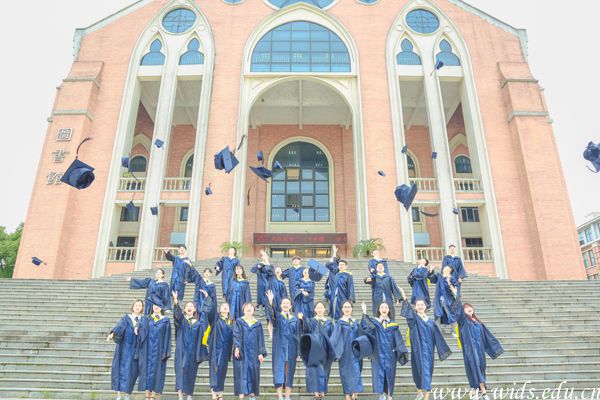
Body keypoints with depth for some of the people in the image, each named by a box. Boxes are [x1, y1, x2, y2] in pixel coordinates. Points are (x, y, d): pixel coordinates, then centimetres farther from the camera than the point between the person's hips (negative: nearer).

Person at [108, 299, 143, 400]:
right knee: (121, 368, -2)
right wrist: (112, 334, -28)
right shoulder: (126, 318, 8)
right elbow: (119, 326, -10)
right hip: (124, 348, 1)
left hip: (135, 349, 0)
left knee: (131, 370, -2)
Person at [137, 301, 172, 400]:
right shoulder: (146, 319, 8)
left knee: (156, 370, 0)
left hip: (158, 350, -1)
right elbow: (140, 332, -2)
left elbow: (167, 338, 2)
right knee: (147, 369, 1)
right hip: (147, 350, 1)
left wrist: (166, 352, -5)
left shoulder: (165, 321, 4)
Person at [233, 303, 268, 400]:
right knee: (242, 373, -4)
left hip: (254, 353, 2)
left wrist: (261, 353, -1)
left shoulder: (257, 324, 11)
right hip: (242, 352, -2)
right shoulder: (239, 322, 5)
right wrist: (236, 347, -22)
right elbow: (236, 335, -6)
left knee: (253, 373, 4)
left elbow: (260, 339, 8)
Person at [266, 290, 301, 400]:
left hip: (291, 349, 2)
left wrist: (298, 352, 1)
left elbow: (298, 337, 9)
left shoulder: (296, 320, 9)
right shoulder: (277, 317, 3)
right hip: (279, 348, -2)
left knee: (289, 372, 4)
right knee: (279, 370, -5)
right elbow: (271, 313, -21)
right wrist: (270, 302, -42)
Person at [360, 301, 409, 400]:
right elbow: (365, 326, -19)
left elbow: (398, 339, 3)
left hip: (390, 354, 1)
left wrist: (403, 351, -8)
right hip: (378, 354, -1)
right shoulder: (373, 321, 2)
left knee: (389, 373, 5)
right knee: (379, 372, -2)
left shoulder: (393, 324, 6)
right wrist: (364, 312, -29)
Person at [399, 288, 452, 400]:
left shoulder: (431, 321, 9)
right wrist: (403, 296, -38)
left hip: (429, 350, 2)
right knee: (419, 370, 4)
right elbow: (408, 309, -21)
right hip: (418, 350, -2)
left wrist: (443, 350, 10)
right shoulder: (414, 318, -2)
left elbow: (438, 337, 13)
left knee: (427, 371, 0)